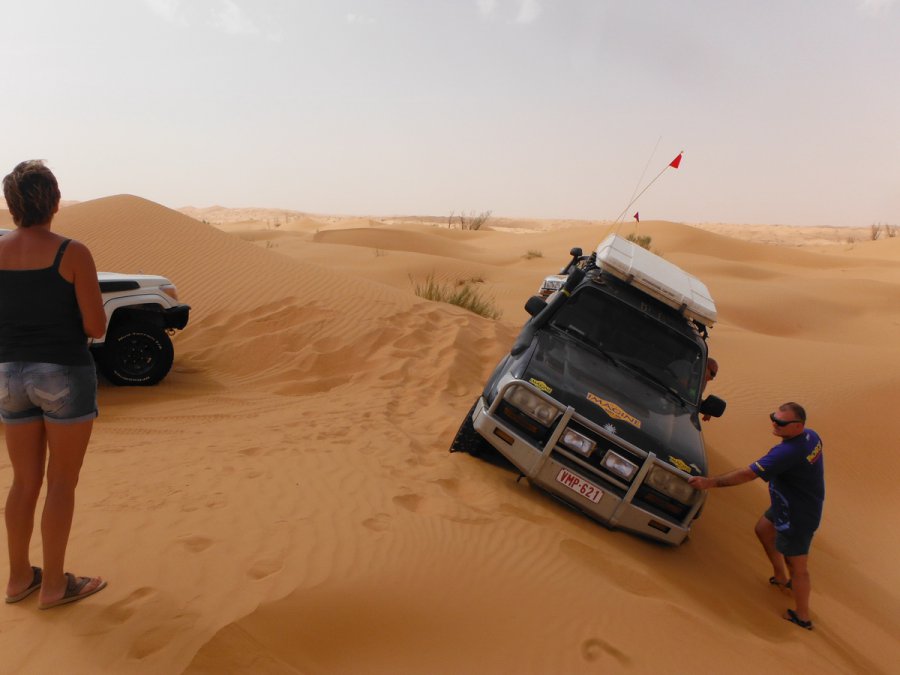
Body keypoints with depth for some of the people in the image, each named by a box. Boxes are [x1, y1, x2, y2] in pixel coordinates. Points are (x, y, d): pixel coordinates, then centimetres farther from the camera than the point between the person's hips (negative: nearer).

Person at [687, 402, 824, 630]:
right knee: (763, 529, 27)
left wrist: (710, 482, -24)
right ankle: (781, 577, 44)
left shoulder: (787, 452, -34)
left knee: (797, 565, 6)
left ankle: (803, 617, 24)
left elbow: (748, 474, -31)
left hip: (798, 517, -10)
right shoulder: (811, 436, -6)